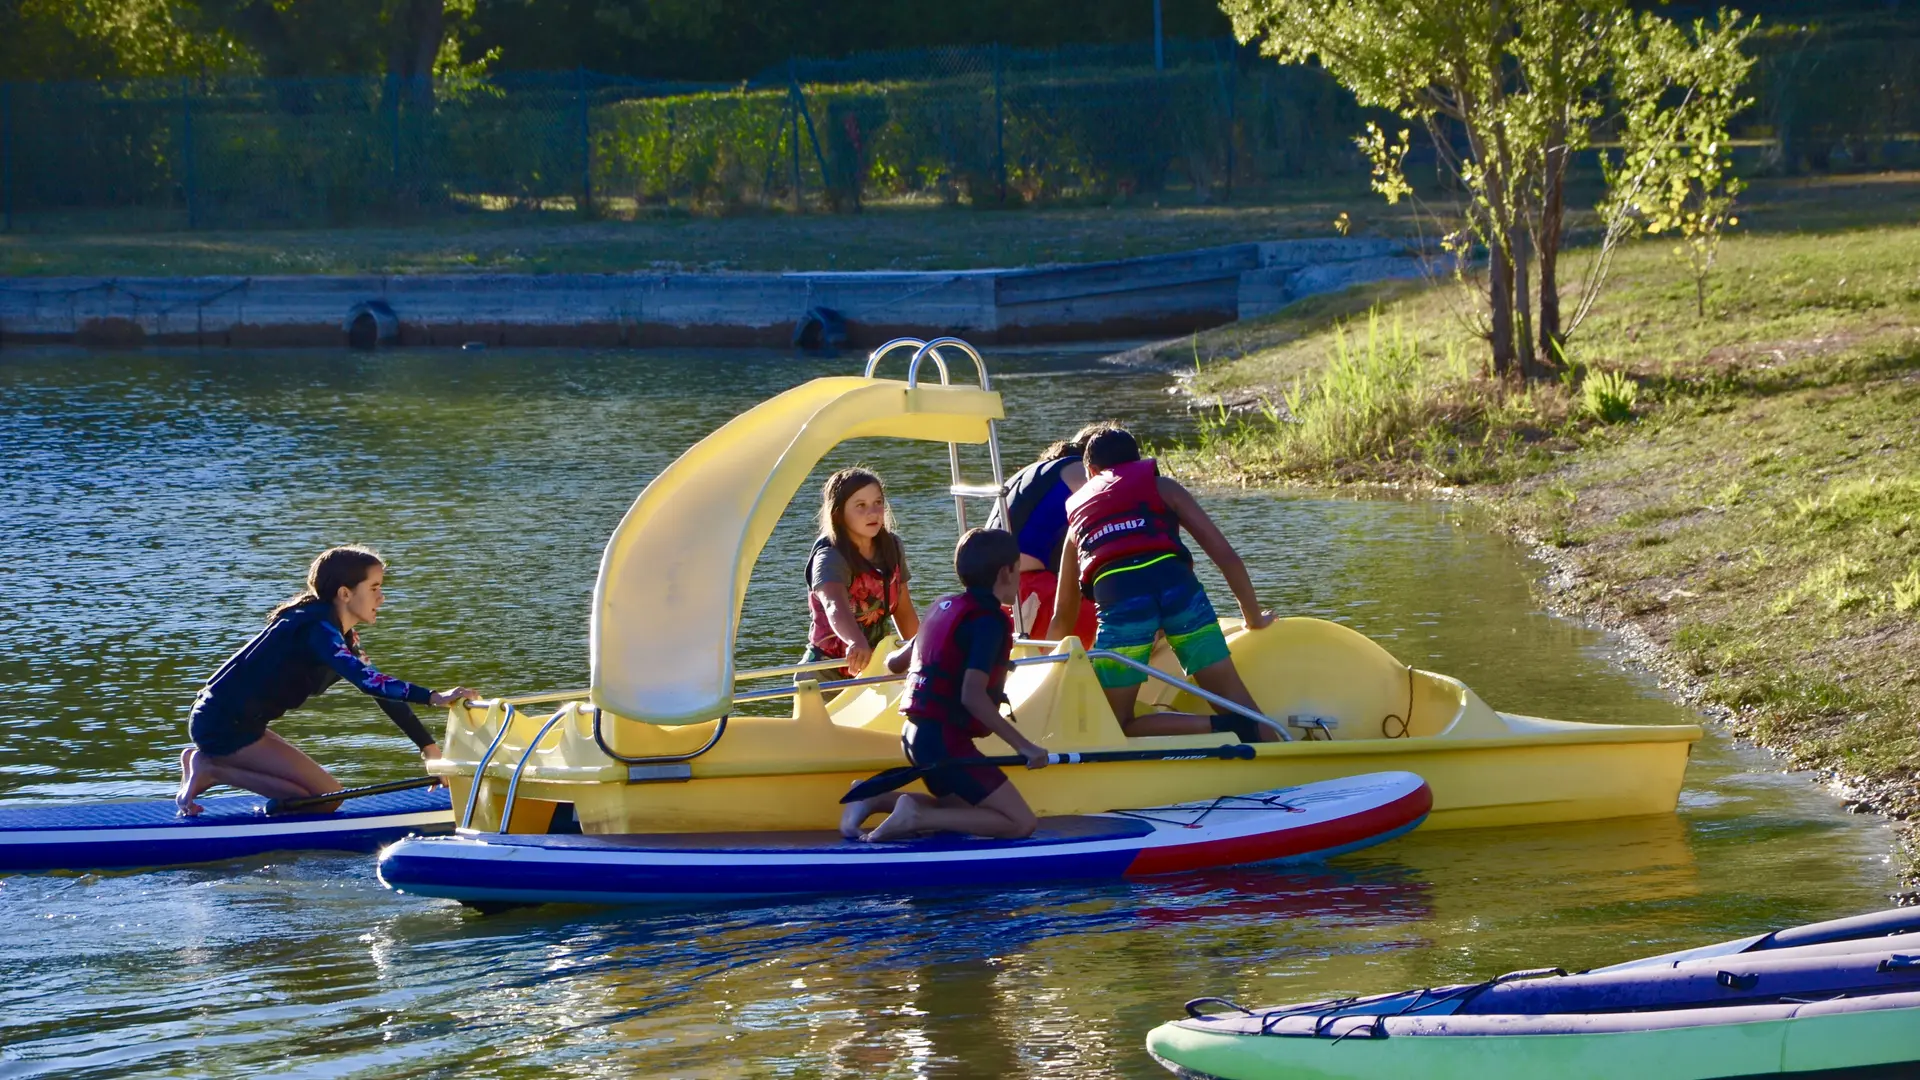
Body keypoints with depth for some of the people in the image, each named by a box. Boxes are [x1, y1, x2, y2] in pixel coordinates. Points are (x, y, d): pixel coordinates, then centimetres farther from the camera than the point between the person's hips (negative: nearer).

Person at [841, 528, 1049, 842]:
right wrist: (1023, 745, -23)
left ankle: (877, 798, 7)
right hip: (945, 740, -9)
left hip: (915, 733, 9)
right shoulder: (989, 619, -13)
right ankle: (916, 816, -17)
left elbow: (895, 661, 26)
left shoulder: (944, 606, 13)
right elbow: (972, 696, -23)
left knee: (967, 813, 24)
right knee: (1021, 823, -8)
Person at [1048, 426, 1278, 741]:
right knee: (1234, 697, 7)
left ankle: (1221, 727, -13)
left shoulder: (1077, 516, 34)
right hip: (1176, 583, 0)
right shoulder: (1163, 487, 28)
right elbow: (1224, 553, 20)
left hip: (1116, 598, 0)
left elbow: (1062, 614, 38)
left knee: (1116, 728, 5)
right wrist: (1254, 617, 32)